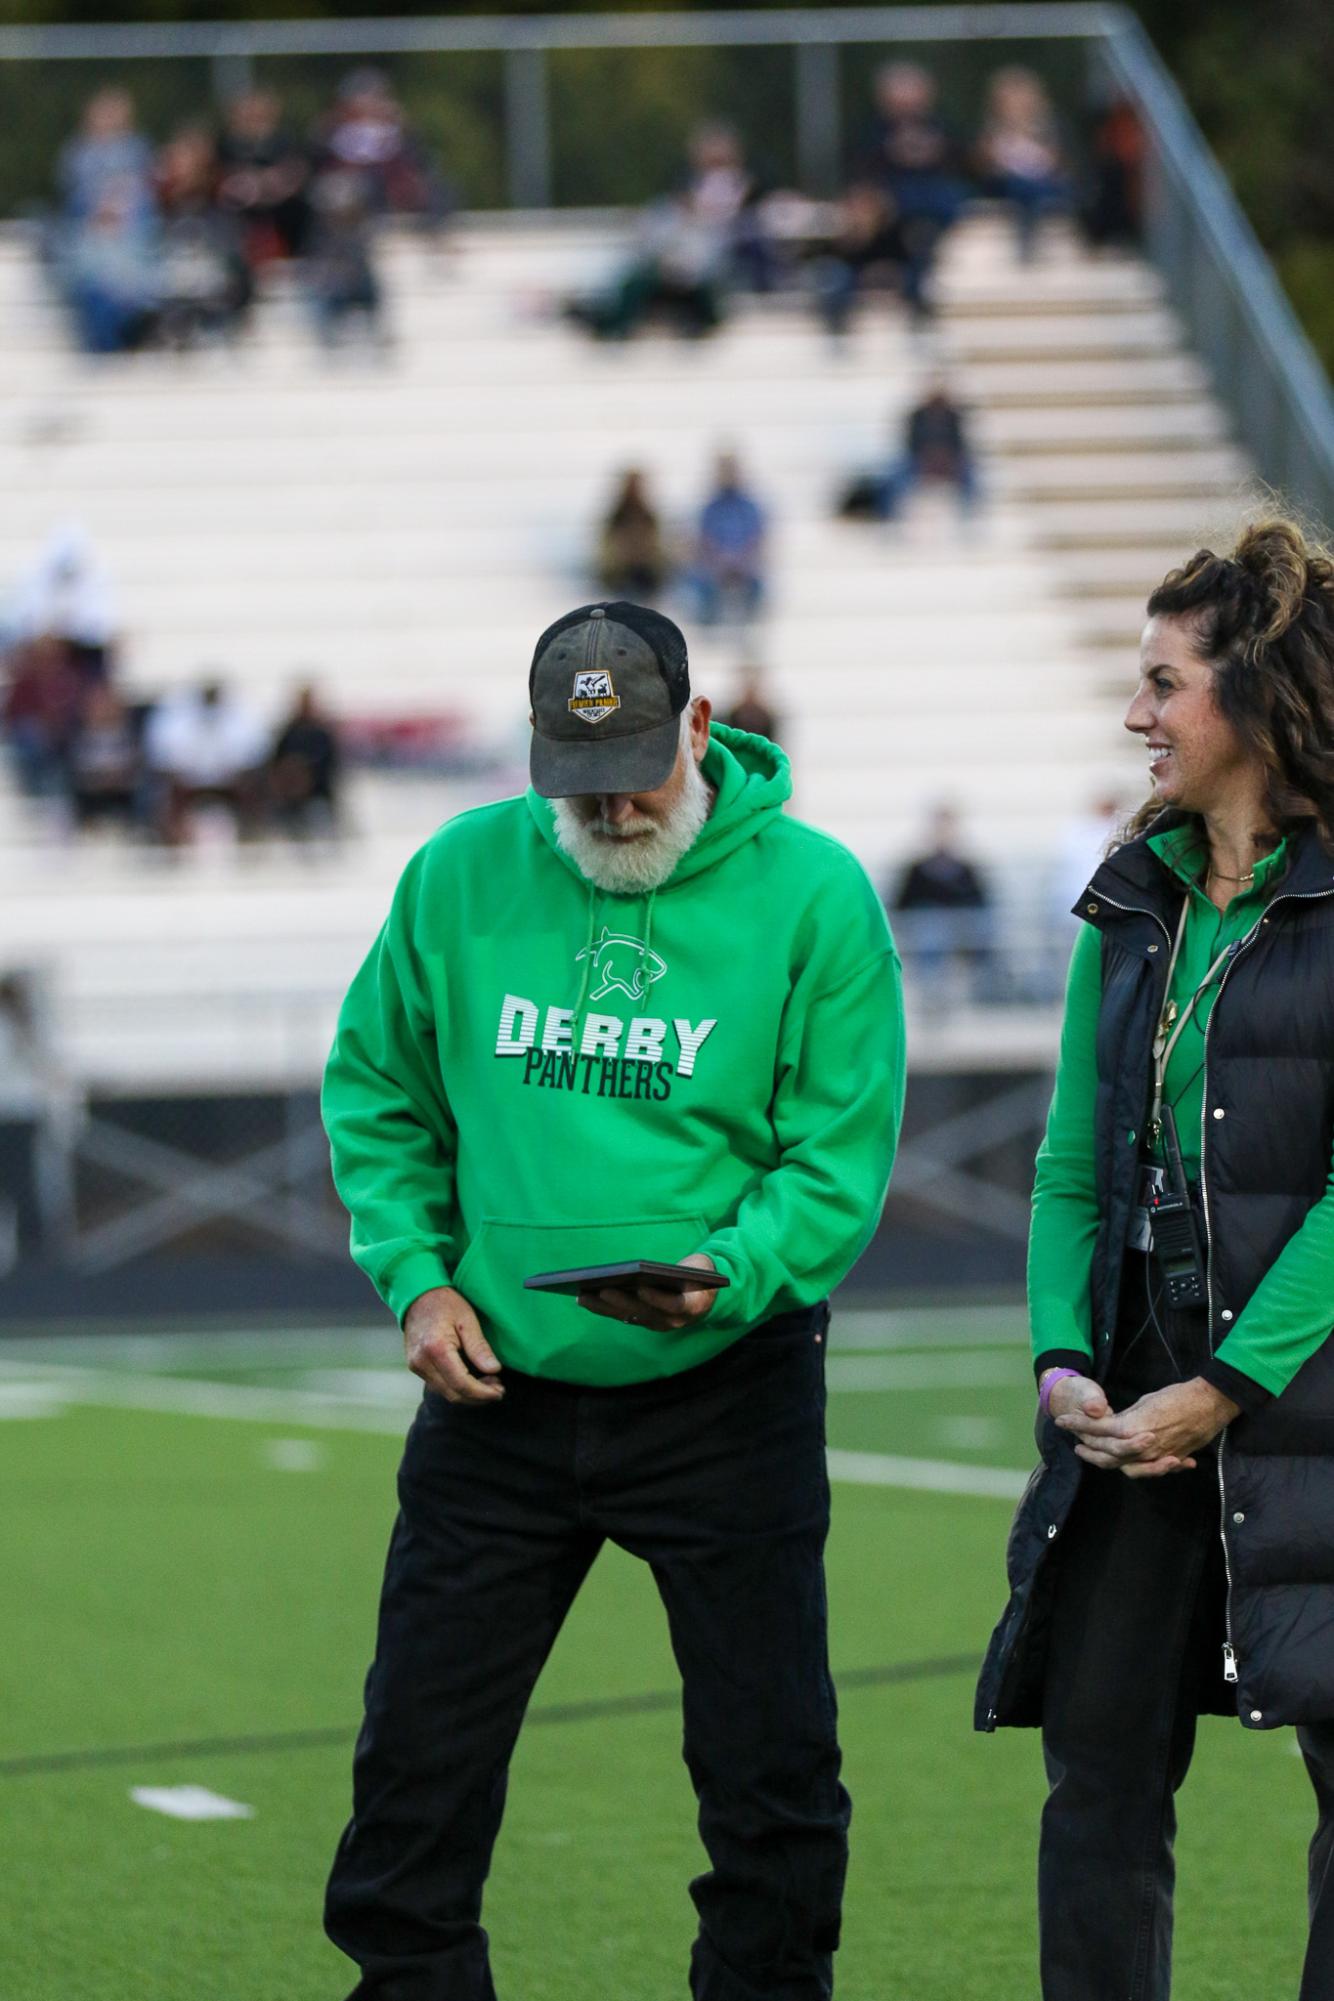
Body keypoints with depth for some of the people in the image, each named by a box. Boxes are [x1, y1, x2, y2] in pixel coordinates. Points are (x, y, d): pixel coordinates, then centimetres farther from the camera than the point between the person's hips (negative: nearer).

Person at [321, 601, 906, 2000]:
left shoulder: (812, 895, -8)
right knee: (417, 1764, 7)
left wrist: (731, 1275, -26)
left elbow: (841, 1153, -9)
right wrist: (415, 1276, -3)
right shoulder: (461, 876, 0)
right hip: (498, 1390, 2)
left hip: (725, 1397, -2)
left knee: (769, 1780, 2)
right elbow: (375, 1095, 11)